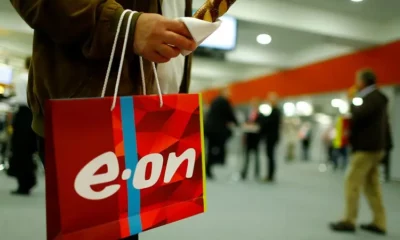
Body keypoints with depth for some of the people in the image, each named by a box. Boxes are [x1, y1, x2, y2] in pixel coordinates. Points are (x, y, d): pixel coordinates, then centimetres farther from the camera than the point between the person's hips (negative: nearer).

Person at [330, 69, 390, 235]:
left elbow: (358, 115, -25)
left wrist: (352, 100, -11)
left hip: (366, 148, -10)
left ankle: (349, 221, -2)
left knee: (352, 183, -6)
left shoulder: (372, 97, -13)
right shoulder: (376, 97, 18)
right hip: (373, 146, 10)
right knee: (372, 185, 10)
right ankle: (379, 223, 14)